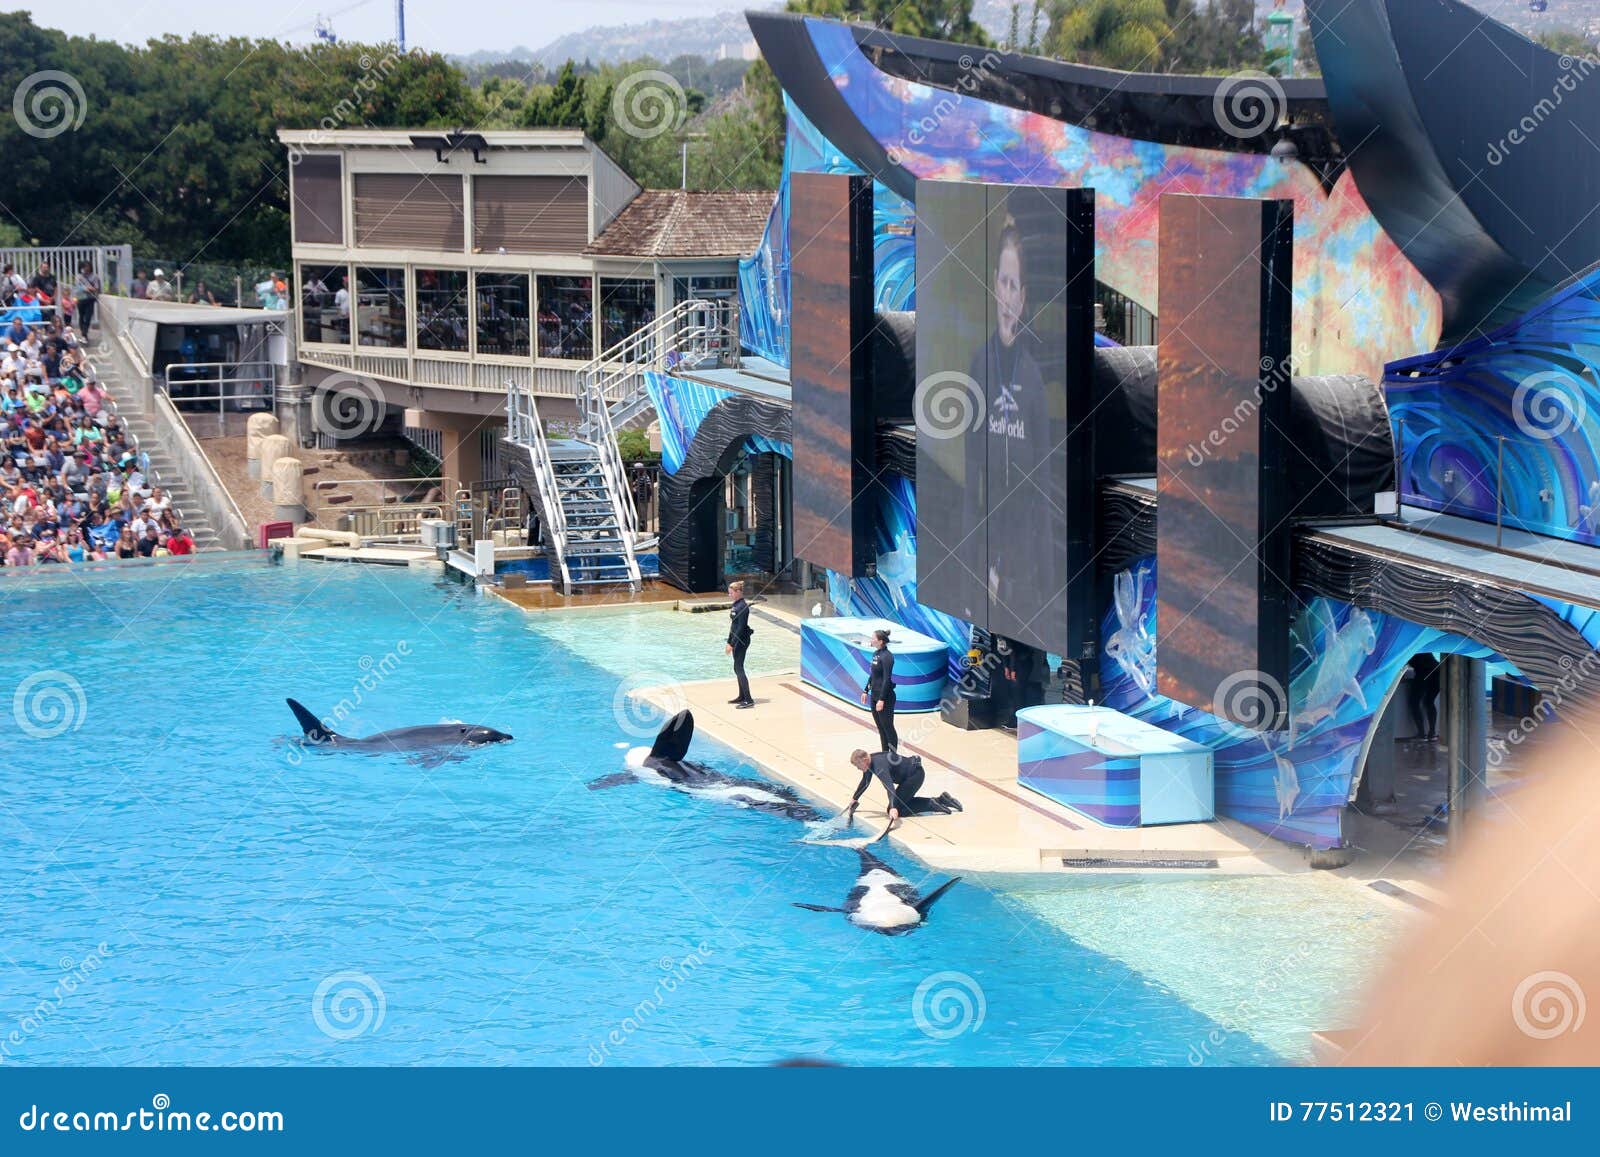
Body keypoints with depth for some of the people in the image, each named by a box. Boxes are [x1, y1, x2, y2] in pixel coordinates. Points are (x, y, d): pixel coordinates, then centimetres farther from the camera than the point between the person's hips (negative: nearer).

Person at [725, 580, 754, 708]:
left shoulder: (742, 606, -18)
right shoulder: (735, 605, 11)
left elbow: (741, 627, -21)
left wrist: (732, 643, -20)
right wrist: (729, 641, 17)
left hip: (741, 640, -10)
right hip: (736, 640, 10)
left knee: (739, 668, -10)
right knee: (738, 668, 15)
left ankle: (748, 700, -10)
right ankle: (742, 696, 24)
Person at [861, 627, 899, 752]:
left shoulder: (887, 656, -18)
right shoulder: (876, 654, 8)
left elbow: (887, 679, -21)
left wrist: (882, 699, -22)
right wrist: (866, 691, 17)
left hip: (885, 696, -9)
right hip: (874, 695, 9)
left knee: (888, 727, -1)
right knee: (880, 728, 14)